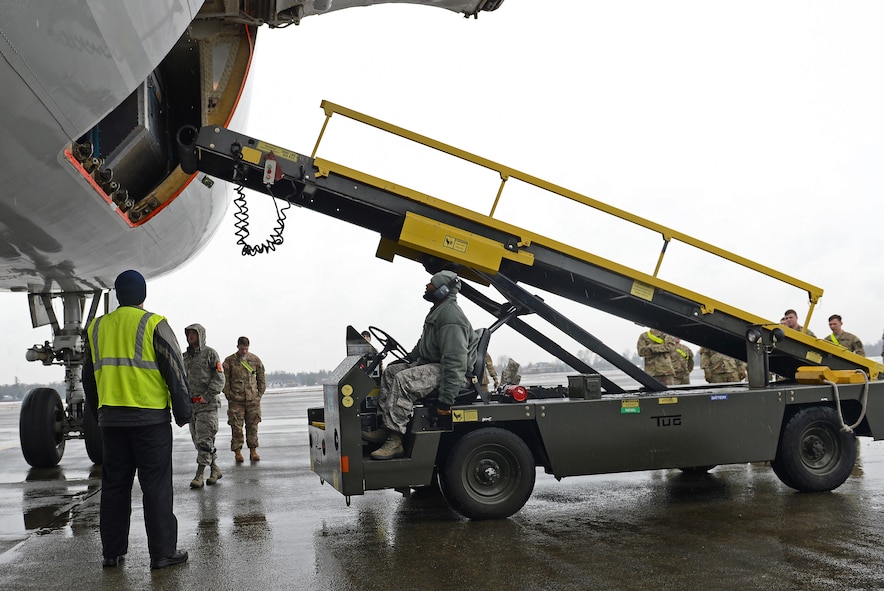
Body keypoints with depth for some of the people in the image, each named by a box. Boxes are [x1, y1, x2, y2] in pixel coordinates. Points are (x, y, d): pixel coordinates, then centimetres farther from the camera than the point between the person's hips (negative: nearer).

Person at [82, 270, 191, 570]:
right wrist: (183, 412, 1)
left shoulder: (96, 327, 10)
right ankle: (163, 552, 3)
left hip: (110, 418, 5)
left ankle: (112, 551, 18)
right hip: (150, 418, -5)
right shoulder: (154, 324, -6)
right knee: (156, 486, 0)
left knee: (113, 485, 12)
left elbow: (88, 376, 17)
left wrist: (97, 413, 26)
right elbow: (175, 371, -7)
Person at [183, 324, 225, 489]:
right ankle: (215, 469, 21)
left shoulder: (210, 353, -2)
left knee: (204, 439, -9)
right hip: (191, 404, 7)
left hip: (208, 403, -7)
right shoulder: (185, 356, 16)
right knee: (198, 440, 9)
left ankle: (199, 475, -7)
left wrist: (206, 397, -16)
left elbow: (219, 378, -8)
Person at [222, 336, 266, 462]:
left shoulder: (255, 360, 7)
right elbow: (225, 381, 3)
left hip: (253, 400, 2)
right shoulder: (229, 361, 0)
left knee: (252, 426, 5)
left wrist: (259, 395, 6)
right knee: (236, 427, -2)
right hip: (236, 400, -2)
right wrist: (229, 396, -3)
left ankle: (253, 450, 12)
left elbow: (261, 379, 13)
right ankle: (237, 451, 5)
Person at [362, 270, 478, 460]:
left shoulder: (451, 317, -20)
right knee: (391, 371, 9)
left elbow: (456, 362, -27)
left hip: (452, 374, -11)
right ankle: (385, 428, 2)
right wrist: (407, 360, 23)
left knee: (403, 380, -27)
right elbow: (423, 345, 32)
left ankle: (395, 441, -27)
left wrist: (445, 401, -29)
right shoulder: (437, 312, 16)